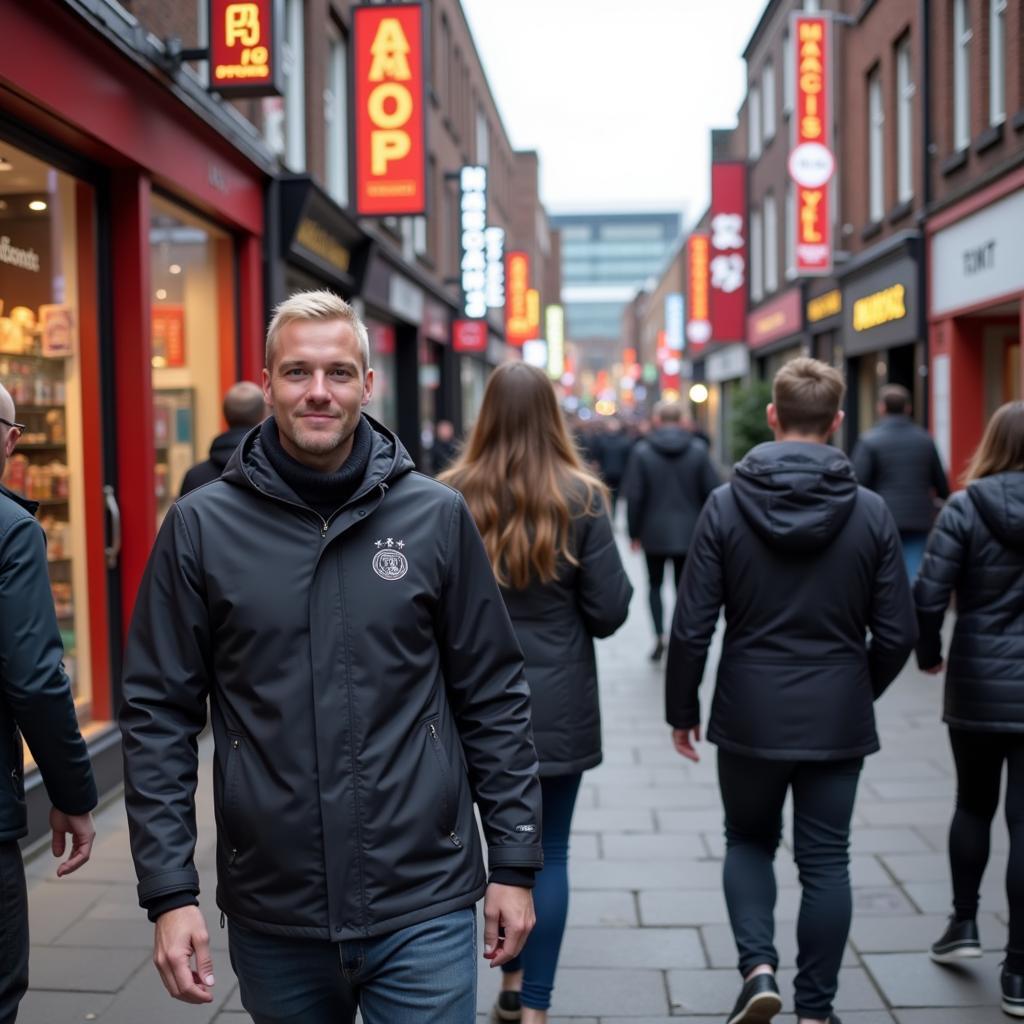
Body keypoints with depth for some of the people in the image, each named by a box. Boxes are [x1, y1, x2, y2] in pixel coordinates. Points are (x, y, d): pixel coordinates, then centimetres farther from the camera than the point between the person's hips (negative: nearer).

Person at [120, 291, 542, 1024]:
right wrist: (169, 892, -5)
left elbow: (495, 699, 2)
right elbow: (160, 718, -1)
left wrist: (514, 863, 1)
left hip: (424, 907, -1)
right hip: (272, 915, 1)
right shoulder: (200, 527, -3)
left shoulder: (436, 516, -2)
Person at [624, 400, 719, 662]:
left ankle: (660, 635, 2)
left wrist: (634, 533, 2)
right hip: (689, 534, 1)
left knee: (655, 585, 16)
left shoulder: (642, 451, -7)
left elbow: (633, 496, -8)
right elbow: (712, 491, -5)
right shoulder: (698, 450, -4)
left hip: (654, 533, 0)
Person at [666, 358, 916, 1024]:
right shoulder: (870, 512, -6)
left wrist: (682, 708, 5)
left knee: (749, 841, 21)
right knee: (825, 861, 12)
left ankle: (758, 965, 4)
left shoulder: (726, 505, -8)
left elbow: (692, 626, -8)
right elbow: (898, 633, -3)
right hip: (837, 720, 0)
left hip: (750, 718, 0)